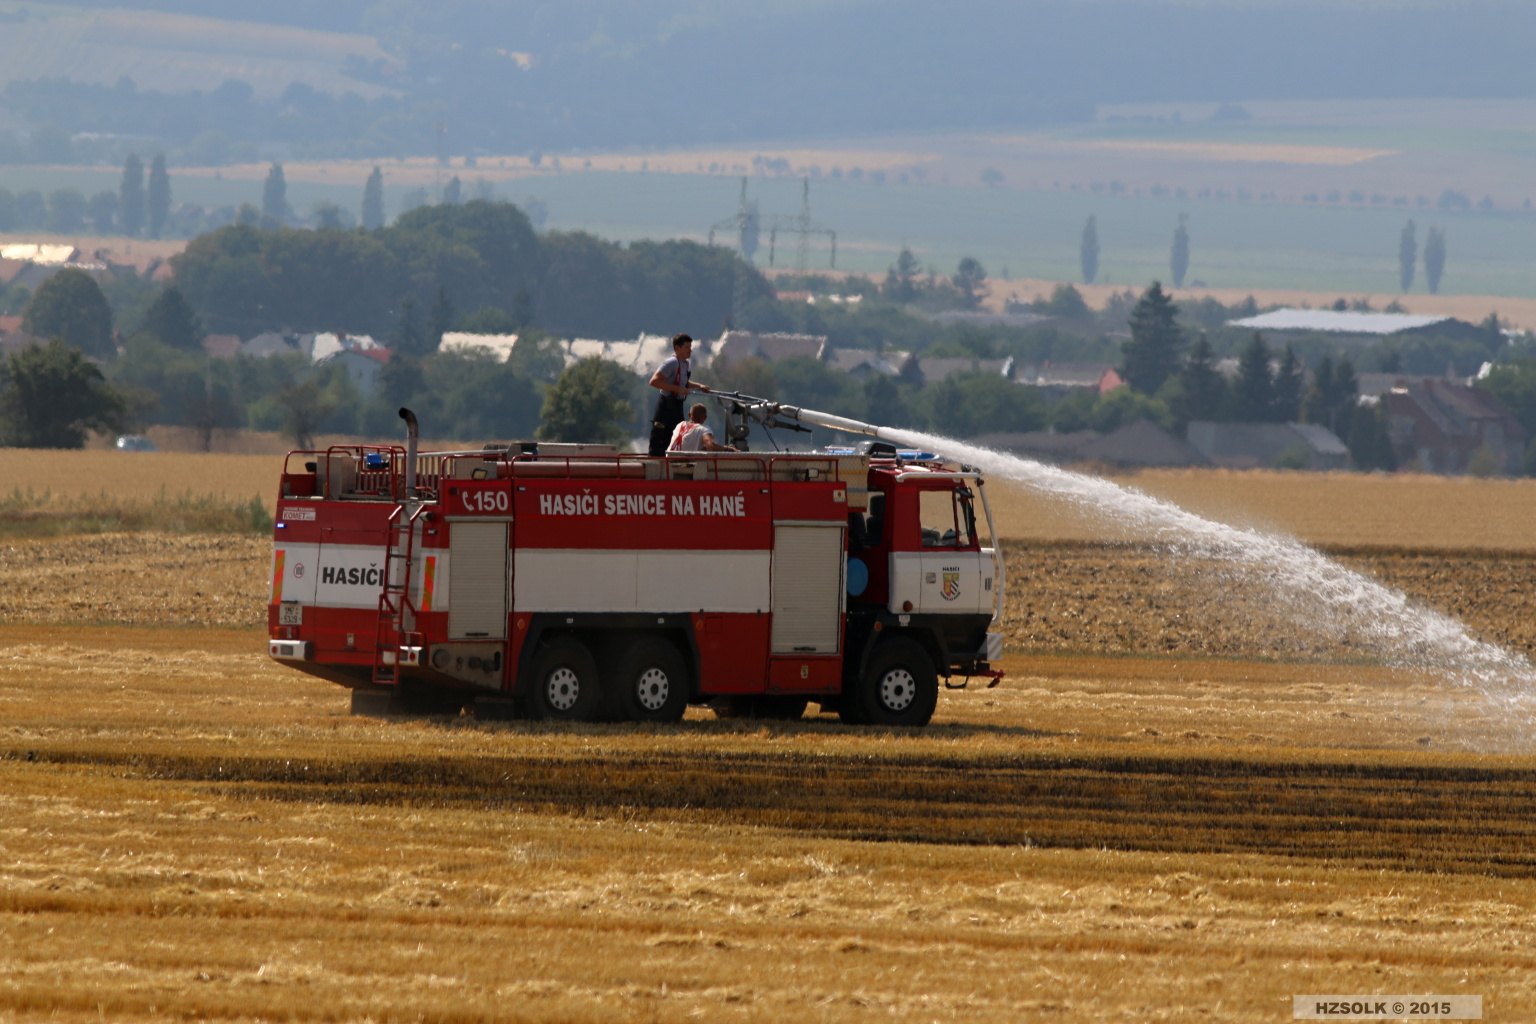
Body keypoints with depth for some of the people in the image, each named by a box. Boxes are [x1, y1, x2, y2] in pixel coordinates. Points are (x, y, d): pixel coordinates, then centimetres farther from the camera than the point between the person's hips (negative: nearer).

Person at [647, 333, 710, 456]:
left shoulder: (684, 363, 14)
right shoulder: (672, 363, -15)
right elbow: (654, 381, -25)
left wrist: (698, 386, 15)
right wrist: (677, 389, -25)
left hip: (677, 405, 10)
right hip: (667, 406, -10)